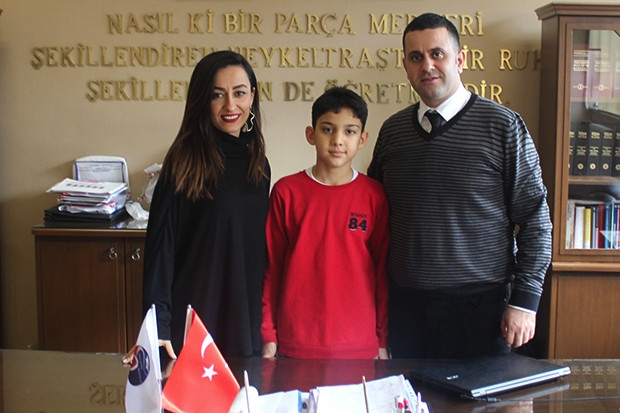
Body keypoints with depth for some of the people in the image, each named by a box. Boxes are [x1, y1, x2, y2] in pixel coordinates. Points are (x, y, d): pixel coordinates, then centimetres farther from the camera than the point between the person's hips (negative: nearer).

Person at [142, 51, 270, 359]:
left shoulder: (258, 164, 7)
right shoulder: (186, 162, -10)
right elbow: (161, 244, -13)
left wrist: (269, 330, 13)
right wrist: (158, 326, -19)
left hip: (245, 321, 5)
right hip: (190, 323, -5)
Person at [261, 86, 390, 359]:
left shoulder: (374, 196, 0)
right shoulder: (286, 191, -1)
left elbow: (383, 270, 4)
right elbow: (271, 268, 3)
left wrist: (383, 341, 4)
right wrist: (268, 336, 2)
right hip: (295, 345, 0)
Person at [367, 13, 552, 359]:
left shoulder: (503, 126, -5)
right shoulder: (393, 130, 7)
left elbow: (535, 217, -4)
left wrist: (525, 301, -8)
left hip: (480, 306, -3)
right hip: (406, 303, 4)